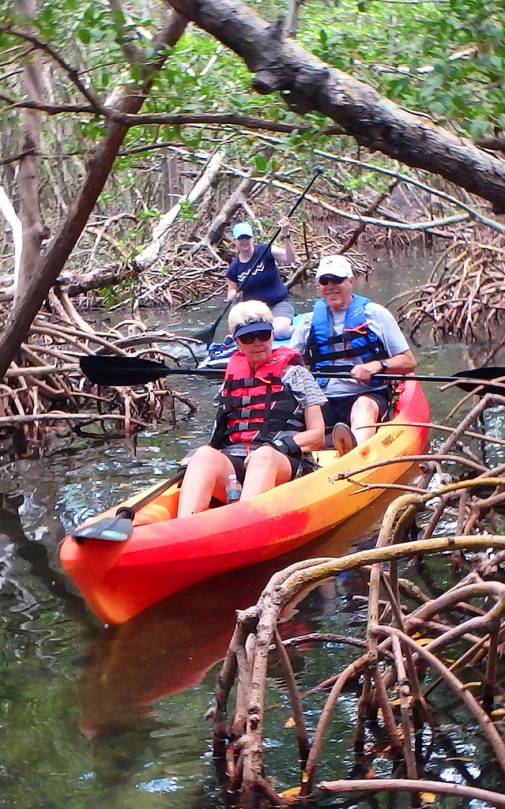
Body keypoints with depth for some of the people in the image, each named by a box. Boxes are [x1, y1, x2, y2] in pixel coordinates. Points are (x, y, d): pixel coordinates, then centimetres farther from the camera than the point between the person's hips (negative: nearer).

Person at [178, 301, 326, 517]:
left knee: (264, 456, -39)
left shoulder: (294, 374, 13)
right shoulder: (231, 379, 24)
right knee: (205, 455, -32)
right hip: (232, 463, 3)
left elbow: (317, 435, 7)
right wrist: (194, 457, 2)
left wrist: (276, 448, -11)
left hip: (284, 465, -3)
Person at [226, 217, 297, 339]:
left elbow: (291, 259, -22)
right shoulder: (234, 268, 0)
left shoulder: (265, 251, -7)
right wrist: (232, 295, -16)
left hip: (278, 303, -3)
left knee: (279, 332, -32)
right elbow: (232, 291, 9)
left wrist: (285, 235, -36)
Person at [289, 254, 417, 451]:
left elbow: (409, 362, 5)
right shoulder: (311, 321, 16)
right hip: (324, 400, 3)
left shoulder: (374, 314, 7)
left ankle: (356, 449, -71)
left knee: (364, 405, -38)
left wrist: (377, 365, -15)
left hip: (368, 395, -3)